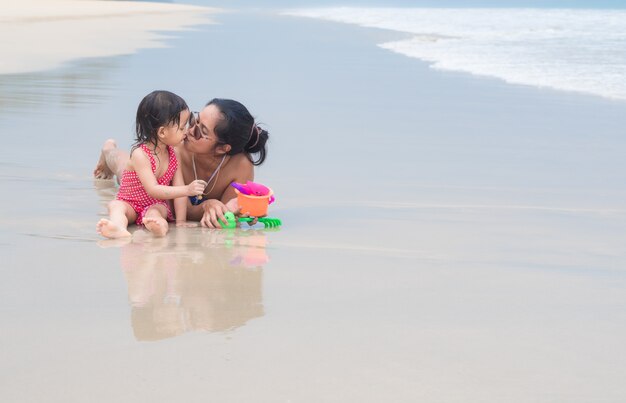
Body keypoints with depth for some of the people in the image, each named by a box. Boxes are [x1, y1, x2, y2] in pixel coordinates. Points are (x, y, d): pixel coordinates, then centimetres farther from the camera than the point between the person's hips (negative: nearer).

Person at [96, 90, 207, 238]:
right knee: (116, 205, -33)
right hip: (130, 203, -2)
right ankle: (119, 227, -65)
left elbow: (179, 190, -4)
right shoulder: (140, 154, -22)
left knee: (155, 210, -32)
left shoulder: (173, 154, -3)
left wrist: (180, 221, -15)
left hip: (156, 204, 2)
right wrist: (187, 190, -37)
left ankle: (159, 225, -67)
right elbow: (153, 190, -29)